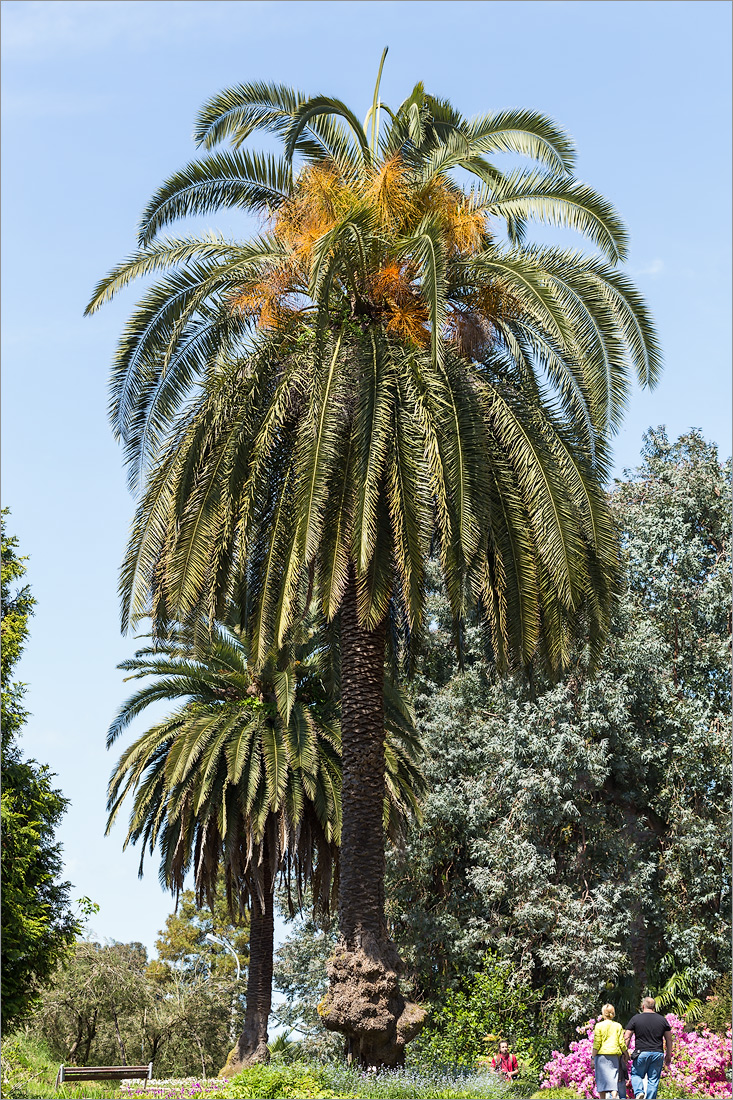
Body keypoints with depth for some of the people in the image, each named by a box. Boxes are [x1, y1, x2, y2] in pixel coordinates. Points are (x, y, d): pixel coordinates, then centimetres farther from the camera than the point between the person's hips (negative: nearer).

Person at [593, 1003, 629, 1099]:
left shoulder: (599, 1026, 0)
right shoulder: (618, 1026, 6)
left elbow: (596, 1043, -4)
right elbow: (621, 1042, 3)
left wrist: (593, 1057, -2)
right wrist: (626, 1054, 16)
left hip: (601, 1055, -1)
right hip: (615, 1055, 1)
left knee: (602, 1080, 6)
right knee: (614, 1079, -1)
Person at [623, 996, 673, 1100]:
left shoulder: (635, 1019, 1)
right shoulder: (662, 1019, 7)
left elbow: (626, 1037, -1)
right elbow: (669, 1039, 10)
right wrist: (668, 1055, 19)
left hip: (641, 1053, -2)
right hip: (658, 1054, 2)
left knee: (636, 1075, 14)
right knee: (653, 1080, 8)